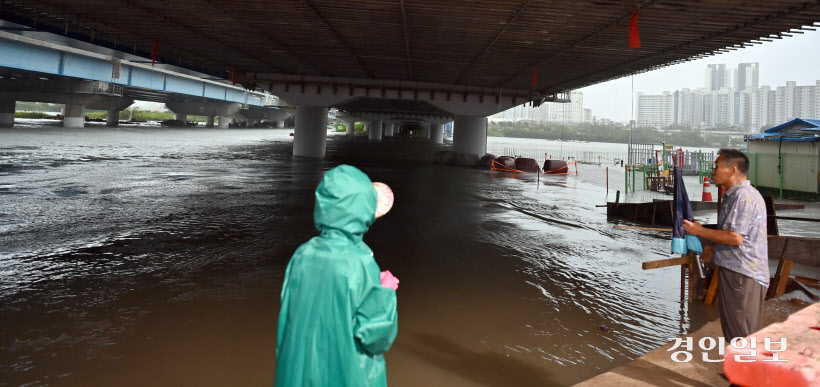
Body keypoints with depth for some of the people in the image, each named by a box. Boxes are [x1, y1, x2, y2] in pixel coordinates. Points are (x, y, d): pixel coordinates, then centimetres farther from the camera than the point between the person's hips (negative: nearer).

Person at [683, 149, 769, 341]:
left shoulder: (743, 195, -18)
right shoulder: (735, 194, 15)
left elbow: (735, 237, -24)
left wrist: (700, 231, -14)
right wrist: (712, 245, 12)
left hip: (742, 275, -11)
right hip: (738, 271, 11)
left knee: (740, 335, -3)